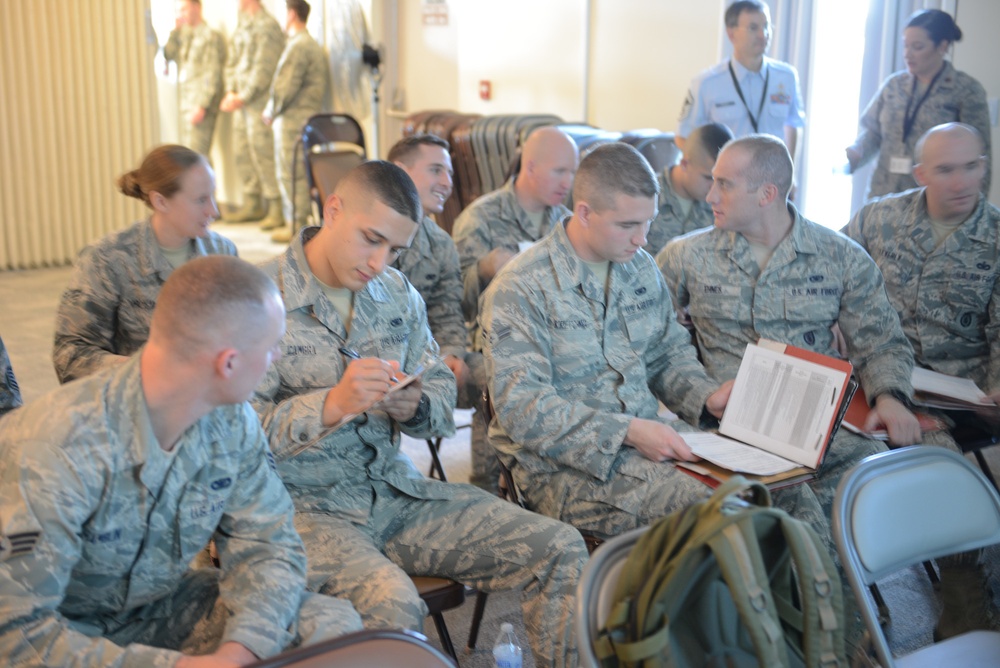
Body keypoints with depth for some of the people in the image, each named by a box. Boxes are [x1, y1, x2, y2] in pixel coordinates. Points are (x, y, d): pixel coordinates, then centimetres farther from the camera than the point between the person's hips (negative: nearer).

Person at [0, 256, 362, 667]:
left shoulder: (232, 422, -10)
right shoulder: (55, 448, -29)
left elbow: (265, 546, -5)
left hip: (163, 607, 5)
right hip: (68, 630, -5)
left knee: (335, 623, -12)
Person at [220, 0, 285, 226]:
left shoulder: (267, 26, -11)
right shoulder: (241, 25, 17)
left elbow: (263, 69, -17)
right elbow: (232, 61, 18)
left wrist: (243, 98, -16)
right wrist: (230, 92, 4)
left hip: (260, 102, -9)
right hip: (241, 101, 9)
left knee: (263, 154, -9)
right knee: (241, 153, 11)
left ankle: (276, 208, -3)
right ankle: (252, 204, 21)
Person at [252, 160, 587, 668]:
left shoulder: (397, 293, 10)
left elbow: (442, 390, 14)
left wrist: (415, 407, -10)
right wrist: (331, 406, -28)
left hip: (397, 490, 6)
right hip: (305, 505, -5)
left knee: (560, 551, -7)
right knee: (391, 604, -36)